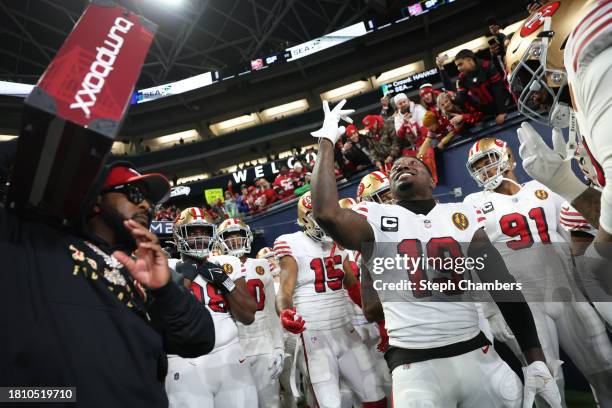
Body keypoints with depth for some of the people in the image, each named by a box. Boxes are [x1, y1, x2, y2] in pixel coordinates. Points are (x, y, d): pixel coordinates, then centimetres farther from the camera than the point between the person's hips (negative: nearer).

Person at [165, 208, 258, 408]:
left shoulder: (228, 264, 8)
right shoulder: (169, 269, 1)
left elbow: (248, 316, 3)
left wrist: (223, 281, -6)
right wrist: (185, 278, -10)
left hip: (230, 356, 3)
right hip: (186, 363, -2)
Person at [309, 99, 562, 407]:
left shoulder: (464, 216, 7)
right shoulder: (377, 219, -2)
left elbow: (505, 290, 6)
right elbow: (326, 213, -23)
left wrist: (536, 361, 2)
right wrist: (327, 140, -14)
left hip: (477, 355, 4)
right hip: (415, 366, -3)